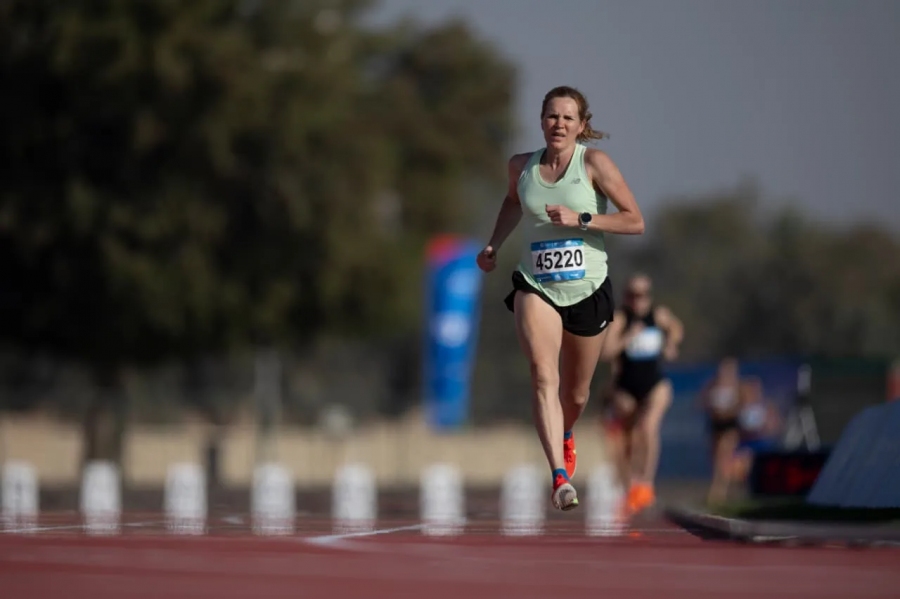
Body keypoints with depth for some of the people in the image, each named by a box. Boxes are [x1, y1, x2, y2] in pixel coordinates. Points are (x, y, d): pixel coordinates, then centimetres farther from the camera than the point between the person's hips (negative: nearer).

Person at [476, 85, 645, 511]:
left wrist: (580, 219, -19)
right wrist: (494, 245, 18)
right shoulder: (521, 166, 3)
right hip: (536, 288, 1)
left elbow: (635, 221, -10)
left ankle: (565, 437, 52)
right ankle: (560, 476, -31)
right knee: (543, 376, -24)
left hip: (588, 289, -1)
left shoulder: (594, 163, -8)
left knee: (575, 393, 15)